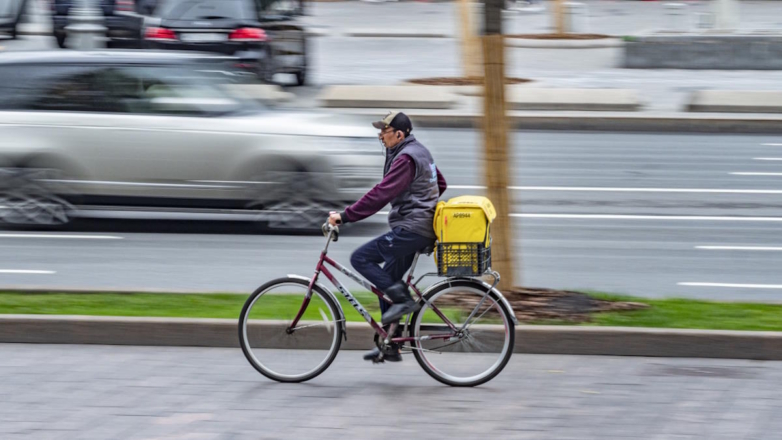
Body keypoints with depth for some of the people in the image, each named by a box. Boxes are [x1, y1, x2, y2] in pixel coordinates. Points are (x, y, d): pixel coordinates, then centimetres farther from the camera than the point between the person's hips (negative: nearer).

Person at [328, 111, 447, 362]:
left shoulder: (406, 158, -15)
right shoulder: (420, 152, 17)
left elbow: (381, 194, -23)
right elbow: (441, 184, 30)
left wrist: (345, 216, -23)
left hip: (410, 229, -11)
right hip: (421, 228, 11)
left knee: (361, 258, -10)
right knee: (386, 283, 14)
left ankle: (402, 299, -11)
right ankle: (390, 346, 15)